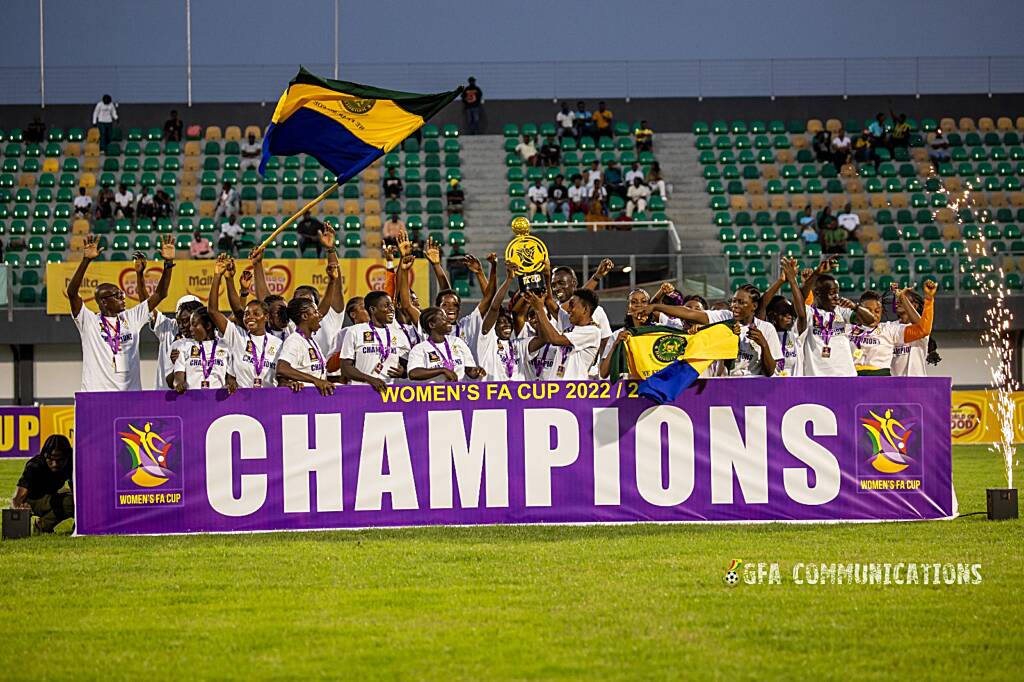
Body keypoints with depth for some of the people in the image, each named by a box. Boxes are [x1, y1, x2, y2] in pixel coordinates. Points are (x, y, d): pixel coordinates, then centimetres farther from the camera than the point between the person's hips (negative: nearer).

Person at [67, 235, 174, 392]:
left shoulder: (132, 318, 15)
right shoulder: (88, 321, 3)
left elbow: (159, 295, 14)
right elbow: (72, 292, -10)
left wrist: (168, 263, 2)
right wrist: (86, 260, -20)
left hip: (130, 393, 4)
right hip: (95, 394, -4)